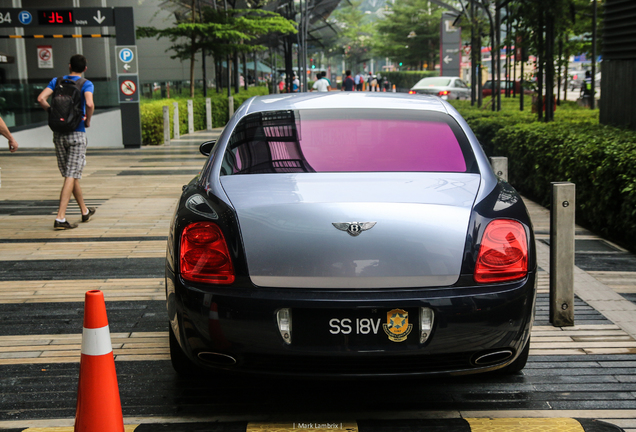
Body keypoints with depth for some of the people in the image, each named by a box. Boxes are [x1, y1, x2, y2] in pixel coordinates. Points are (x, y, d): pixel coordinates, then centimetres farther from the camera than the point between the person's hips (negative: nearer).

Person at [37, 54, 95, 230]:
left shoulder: (57, 81, 8)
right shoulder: (86, 84, -4)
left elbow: (41, 99, -5)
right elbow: (89, 104, -23)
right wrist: (88, 121, -5)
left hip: (58, 134, 5)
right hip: (77, 133, -5)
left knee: (71, 175, 16)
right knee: (71, 176, -5)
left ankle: (85, 211, 31)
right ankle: (60, 218, -13)